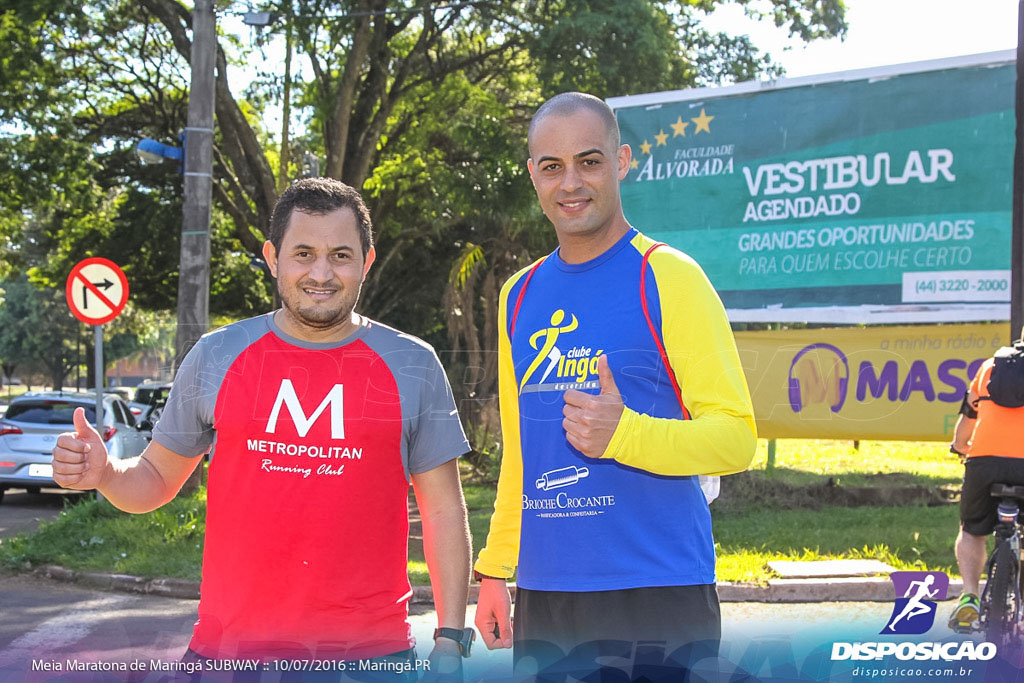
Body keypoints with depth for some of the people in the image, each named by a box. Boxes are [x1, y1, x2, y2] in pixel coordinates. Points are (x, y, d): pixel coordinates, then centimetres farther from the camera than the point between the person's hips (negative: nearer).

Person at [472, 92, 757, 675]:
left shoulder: (669, 278, -6)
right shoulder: (520, 296, 12)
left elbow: (736, 436, -10)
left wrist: (625, 434, -25)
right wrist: (495, 569, 14)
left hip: (657, 599, -5)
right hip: (542, 596, 5)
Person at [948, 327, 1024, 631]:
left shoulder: (990, 365, 22)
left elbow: (967, 417, 31)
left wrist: (960, 445, 50)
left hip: (985, 460, 2)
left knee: (972, 532, 21)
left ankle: (969, 597, 0)